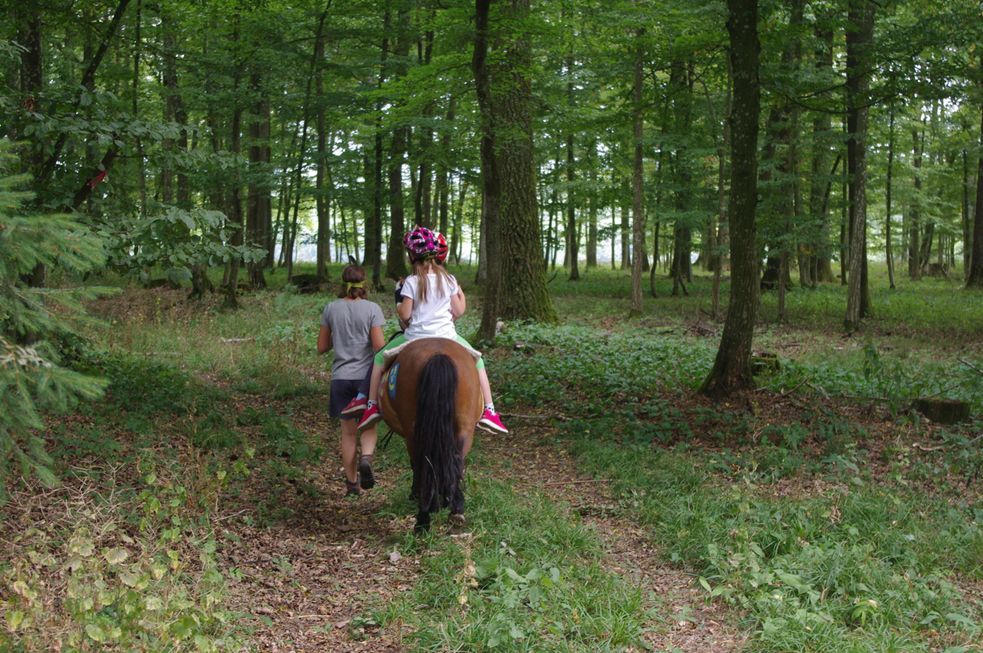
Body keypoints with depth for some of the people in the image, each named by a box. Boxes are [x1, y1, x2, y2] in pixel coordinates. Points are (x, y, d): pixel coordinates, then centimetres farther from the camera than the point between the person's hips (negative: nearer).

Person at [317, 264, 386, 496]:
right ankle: (366, 457, -14)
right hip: (366, 375, -2)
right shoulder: (372, 308, -7)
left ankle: (351, 482, 15)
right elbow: (379, 347, -12)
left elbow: (321, 348, 5)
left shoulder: (331, 309, 0)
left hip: (340, 377, 2)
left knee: (348, 431, 11)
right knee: (368, 425, 15)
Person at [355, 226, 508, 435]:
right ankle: (489, 411, 10)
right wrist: (460, 295, 21)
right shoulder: (449, 280, 0)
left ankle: (372, 406, 16)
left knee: (380, 357, 22)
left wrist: (398, 307, 13)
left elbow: (405, 314, -8)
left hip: (415, 338, -1)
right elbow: (458, 311, 3)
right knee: (476, 361, 23)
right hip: (447, 337, 2)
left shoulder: (411, 282, -8)